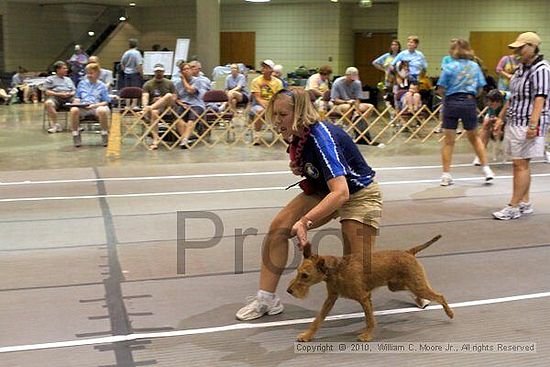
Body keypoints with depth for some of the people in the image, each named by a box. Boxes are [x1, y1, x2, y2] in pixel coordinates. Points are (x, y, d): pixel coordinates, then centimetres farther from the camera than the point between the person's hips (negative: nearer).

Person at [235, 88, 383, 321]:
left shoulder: (321, 137, -33)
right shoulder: (297, 135, -8)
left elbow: (340, 193, -43)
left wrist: (305, 221, -51)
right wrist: (299, 169, -7)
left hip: (359, 194, -7)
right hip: (323, 191, 8)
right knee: (278, 227, -11)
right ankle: (266, 299, 0)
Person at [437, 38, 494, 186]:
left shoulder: (449, 67, -6)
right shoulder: (475, 66, 3)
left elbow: (441, 90, -8)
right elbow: (479, 89, 5)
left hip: (451, 103, -2)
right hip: (469, 103, 3)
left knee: (448, 141, 6)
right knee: (474, 137, 21)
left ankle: (446, 175, 7)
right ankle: (486, 169, 18)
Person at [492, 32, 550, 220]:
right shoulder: (521, 68, 15)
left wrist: (533, 125, -28)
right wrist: (501, 117, 22)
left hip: (528, 124, -9)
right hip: (514, 122, 9)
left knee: (521, 164, -6)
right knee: (519, 164, 12)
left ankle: (513, 207, -3)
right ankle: (525, 204, 20)